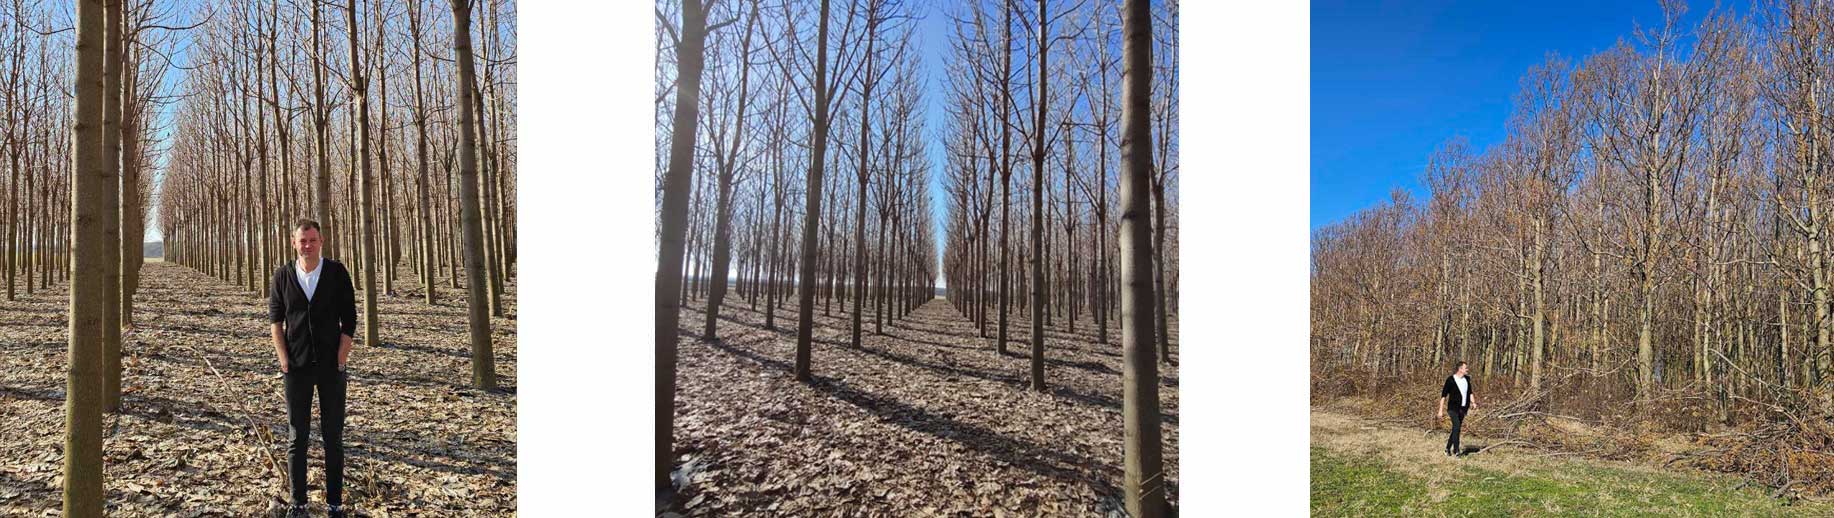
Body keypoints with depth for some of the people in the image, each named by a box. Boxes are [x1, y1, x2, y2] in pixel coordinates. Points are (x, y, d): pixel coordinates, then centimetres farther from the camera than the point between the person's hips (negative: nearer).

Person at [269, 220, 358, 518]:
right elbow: (275, 320, 4)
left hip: (332, 367, -1)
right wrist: (284, 362, -4)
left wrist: (340, 360, -7)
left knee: (333, 437, 4)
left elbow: (349, 320, -2)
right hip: (297, 368, 1)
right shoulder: (283, 276, 2)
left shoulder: (336, 273, -2)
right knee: (297, 437, 5)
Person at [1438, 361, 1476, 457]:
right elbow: (1443, 395, -8)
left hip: (1463, 408, 6)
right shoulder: (1450, 379, -10)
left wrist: (1473, 402, -1)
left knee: (1456, 429, 9)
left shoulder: (1467, 379, 8)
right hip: (1453, 407, -6)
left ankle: (1448, 449, 21)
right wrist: (1441, 410, -11)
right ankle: (1456, 450, -21)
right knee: (1457, 426, -21)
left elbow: (1470, 392, 18)